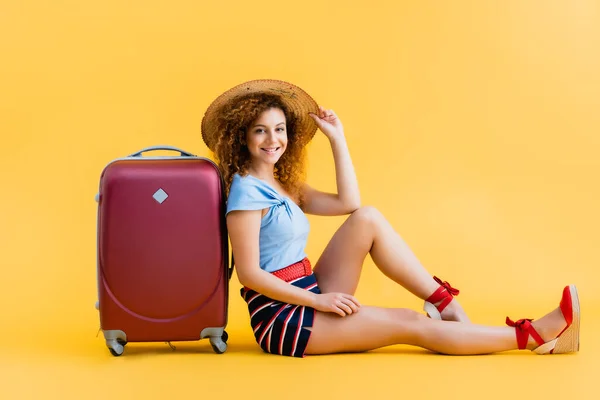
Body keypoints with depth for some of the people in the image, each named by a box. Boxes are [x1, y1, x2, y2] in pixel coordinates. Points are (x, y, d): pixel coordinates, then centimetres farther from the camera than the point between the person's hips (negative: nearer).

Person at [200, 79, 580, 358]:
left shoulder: (284, 185, 13)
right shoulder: (246, 191, -14)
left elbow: (349, 203, 6)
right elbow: (249, 273, -19)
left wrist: (337, 138, 6)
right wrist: (317, 300, -19)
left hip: (307, 297, 8)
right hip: (282, 319, -8)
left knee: (367, 219, -8)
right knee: (411, 324, -11)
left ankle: (445, 302, -9)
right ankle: (533, 336, -7)